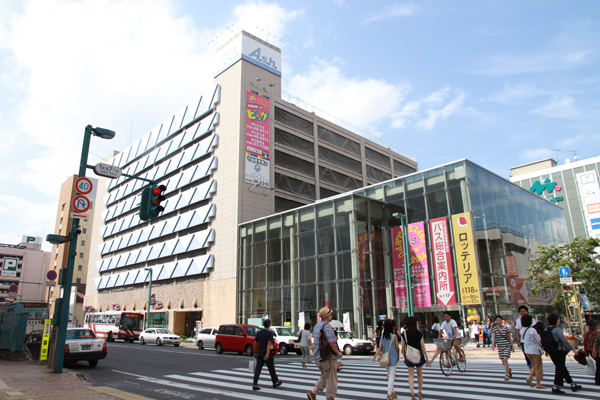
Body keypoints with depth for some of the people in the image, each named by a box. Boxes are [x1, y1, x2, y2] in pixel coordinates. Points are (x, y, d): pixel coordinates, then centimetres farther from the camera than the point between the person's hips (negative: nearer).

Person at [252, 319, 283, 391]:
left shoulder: (259, 332, 8)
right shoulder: (270, 333, -9)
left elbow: (255, 343, 10)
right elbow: (269, 343, -20)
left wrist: (255, 352, 18)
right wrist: (267, 354, -27)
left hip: (259, 352, 5)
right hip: (266, 352, -5)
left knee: (258, 368, 2)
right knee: (271, 368, 10)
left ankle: (255, 384, -8)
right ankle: (275, 382, 26)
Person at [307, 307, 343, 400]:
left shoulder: (316, 326, 12)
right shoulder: (327, 327, -17)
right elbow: (331, 343, -23)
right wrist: (338, 352, -10)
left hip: (318, 357, 9)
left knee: (324, 377, 20)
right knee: (331, 379, 3)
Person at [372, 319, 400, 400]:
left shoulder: (382, 336, -1)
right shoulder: (394, 336, -12)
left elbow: (380, 348, -6)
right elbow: (397, 348, -5)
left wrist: (375, 356, -5)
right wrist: (398, 356, 11)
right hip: (393, 358, -4)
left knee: (389, 375, 19)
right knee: (391, 376, 1)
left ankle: (392, 391, 26)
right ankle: (389, 394, -2)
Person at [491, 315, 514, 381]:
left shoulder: (506, 328, -5)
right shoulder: (494, 328, 1)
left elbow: (510, 337, 0)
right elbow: (493, 337, -4)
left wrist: (512, 346, 1)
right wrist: (493, 344, -19)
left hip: (507, 346, -3)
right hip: (500, 346, 3)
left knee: (505, 359, -17)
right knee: (503, 362, 8)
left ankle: (506, 375, -8)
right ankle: (509, 369, 39)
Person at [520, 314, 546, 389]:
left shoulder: (522, 330, 1)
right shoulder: (532, 330, -22)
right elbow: (538, 340, -15)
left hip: (527, 350, 7)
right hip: (535, 350, -7)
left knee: (535, 365, 22)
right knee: (538, 367, 7)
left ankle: (529, 378, 9)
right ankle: (538, 384, 13)